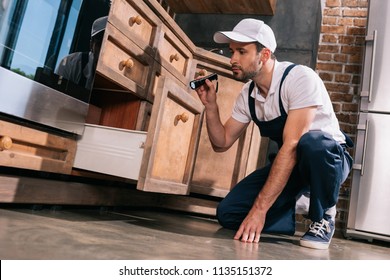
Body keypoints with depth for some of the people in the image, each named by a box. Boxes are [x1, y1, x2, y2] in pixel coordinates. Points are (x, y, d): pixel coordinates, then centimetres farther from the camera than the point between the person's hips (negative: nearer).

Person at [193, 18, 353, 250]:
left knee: (311, 142, -41)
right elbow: (222, 143, 2)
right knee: (228, 213, -11)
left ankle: (323, 217, -12)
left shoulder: (300, 78, -24)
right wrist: (211, 105, -14)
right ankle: (292, 212, 14)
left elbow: (292, 145, -32)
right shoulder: (247, 95, -3)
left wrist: (259, 208, -35)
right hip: (288, 164, 5)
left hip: (330, 159, -4)